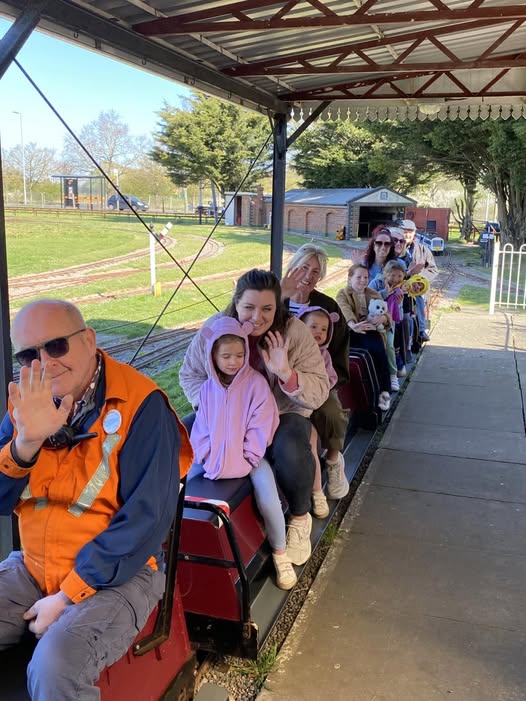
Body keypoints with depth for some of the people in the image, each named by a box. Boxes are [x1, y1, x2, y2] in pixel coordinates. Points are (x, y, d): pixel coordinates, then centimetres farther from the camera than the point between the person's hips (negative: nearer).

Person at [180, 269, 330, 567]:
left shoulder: (295, 332, -16)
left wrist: (286, 373, -36)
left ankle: (300, 518, -4)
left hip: (281, 414, -3)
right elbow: (189, 374, 2)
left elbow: (319, 393, -17)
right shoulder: (214, 328, -9)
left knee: (291, 452, -35)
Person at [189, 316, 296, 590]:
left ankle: (279, 552, -1)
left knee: (267, 499, -25)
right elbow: (202, 427, 6)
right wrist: (207, 456, -6)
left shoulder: (256, 383, -8)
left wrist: (246, 459, -14)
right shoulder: (208, 387, 4)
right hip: (214, 457, 4)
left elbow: (260, 426, -10)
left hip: (248, 455, -4)